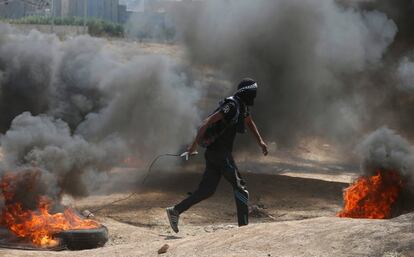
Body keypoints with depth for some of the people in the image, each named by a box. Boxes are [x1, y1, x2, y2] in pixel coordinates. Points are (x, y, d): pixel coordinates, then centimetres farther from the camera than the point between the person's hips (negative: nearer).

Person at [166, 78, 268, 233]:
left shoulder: (242, 105, 16)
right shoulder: (231, 105, -15)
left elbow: (249, 122, 37)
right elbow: (209, 121, -21)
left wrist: (260, 141, 31)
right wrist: (195, 143, -22)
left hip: (213, 152, 10)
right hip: (219, 152, -10)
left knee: (207, 190, 7)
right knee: (239, 187, -5)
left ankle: (175, 211, 4)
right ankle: (244, 225, -4)